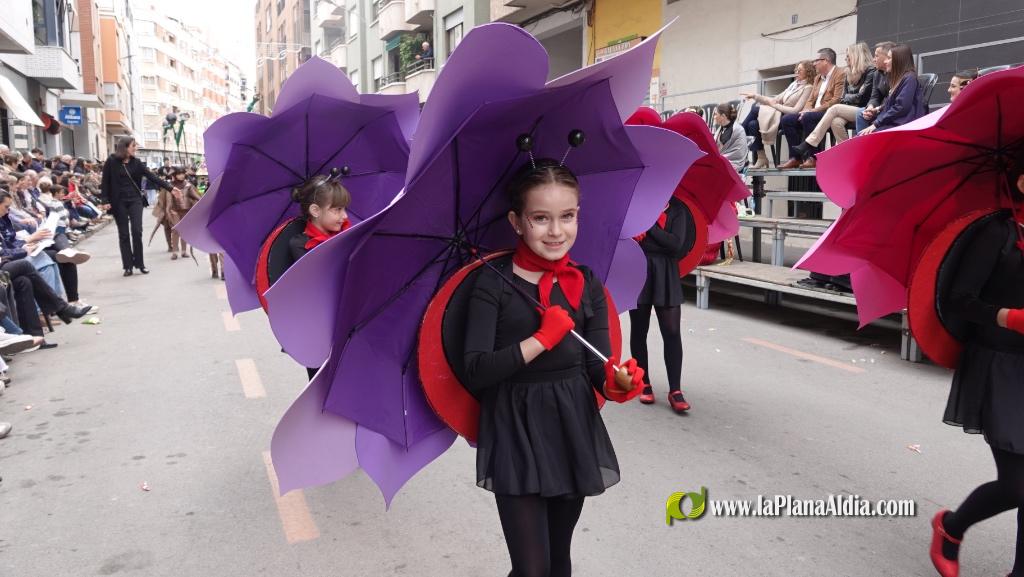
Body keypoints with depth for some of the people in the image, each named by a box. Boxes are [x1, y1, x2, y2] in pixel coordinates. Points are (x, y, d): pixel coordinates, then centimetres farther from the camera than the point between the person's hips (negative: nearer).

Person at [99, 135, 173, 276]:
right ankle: (128, 266, 8)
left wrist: (170, 188, -8)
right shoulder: (111, 161, -5)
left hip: (135, 200, 2)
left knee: (137, 231, -5)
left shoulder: (136, 162, 3)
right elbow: (105, 182, -3)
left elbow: (152, 176, -1)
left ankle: (139, 263, 5)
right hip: (119, 202, -2)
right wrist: (105, 200, -11)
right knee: (123, 234, 3)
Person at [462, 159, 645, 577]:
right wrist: (542, 339, -22)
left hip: (573, 428, 4)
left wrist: (615, 382, -24)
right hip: (515, 433, -4)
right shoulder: (493, 283, -9)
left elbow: (597, 364, -2)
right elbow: (476, 371, -16)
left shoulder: (587, 284, 2)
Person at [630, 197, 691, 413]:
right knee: (638, 330, 9)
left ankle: (675, 390, 1)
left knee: (672, 332, -5)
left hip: (665, 274, -1)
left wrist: (649, 224, -13)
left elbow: (677, 244, -9)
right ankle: (644, 383, 22)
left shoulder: (676, 207, 2)